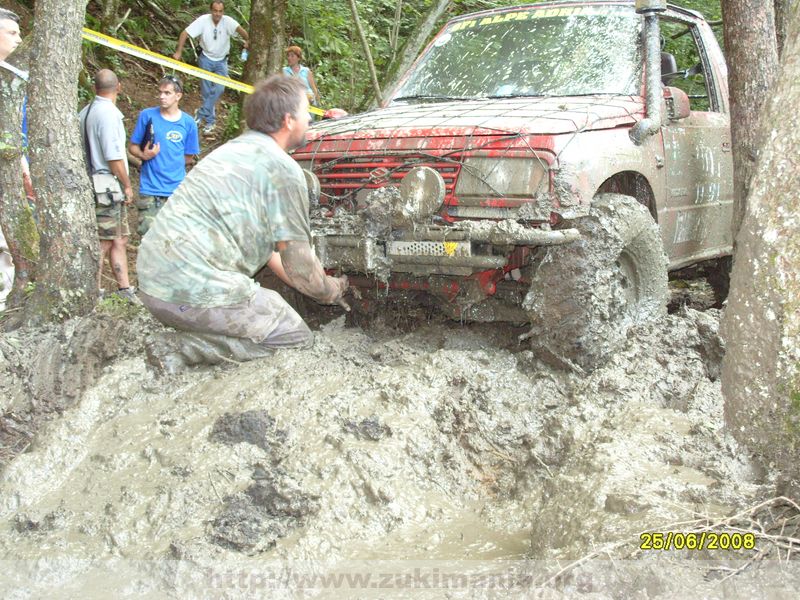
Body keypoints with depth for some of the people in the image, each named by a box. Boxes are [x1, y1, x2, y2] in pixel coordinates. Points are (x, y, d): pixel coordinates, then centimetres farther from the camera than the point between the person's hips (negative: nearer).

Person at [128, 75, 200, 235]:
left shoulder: (188, 123, 3)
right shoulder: (147, 116, 0)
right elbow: (132, 146, 5)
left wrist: (172, 162, 0)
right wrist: (144, 155, -13)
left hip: (177, 189, 1)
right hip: (150, 188, -1)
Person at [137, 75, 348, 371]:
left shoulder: (234, 149, 20)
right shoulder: (283, 169, -8)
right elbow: (299, 264, -5)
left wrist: (321, 286, 28)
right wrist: (333, 290, 16)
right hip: (196, 292, -9)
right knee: (298, 337, 4)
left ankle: (187, 345, 6)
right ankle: (185, 350, -8)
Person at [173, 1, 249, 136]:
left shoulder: (227, 21, -18)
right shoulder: (203, 20, -18)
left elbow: (239, 29, -35)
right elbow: (185, 33, -18)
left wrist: (247, 40, -50)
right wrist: (179, 52, -25)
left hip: (221, 61, 1)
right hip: (206, 58, 0)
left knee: (218, 89, -13)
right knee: (206, 91, 2)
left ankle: (201, 114, -1)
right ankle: (209, 121, 16)